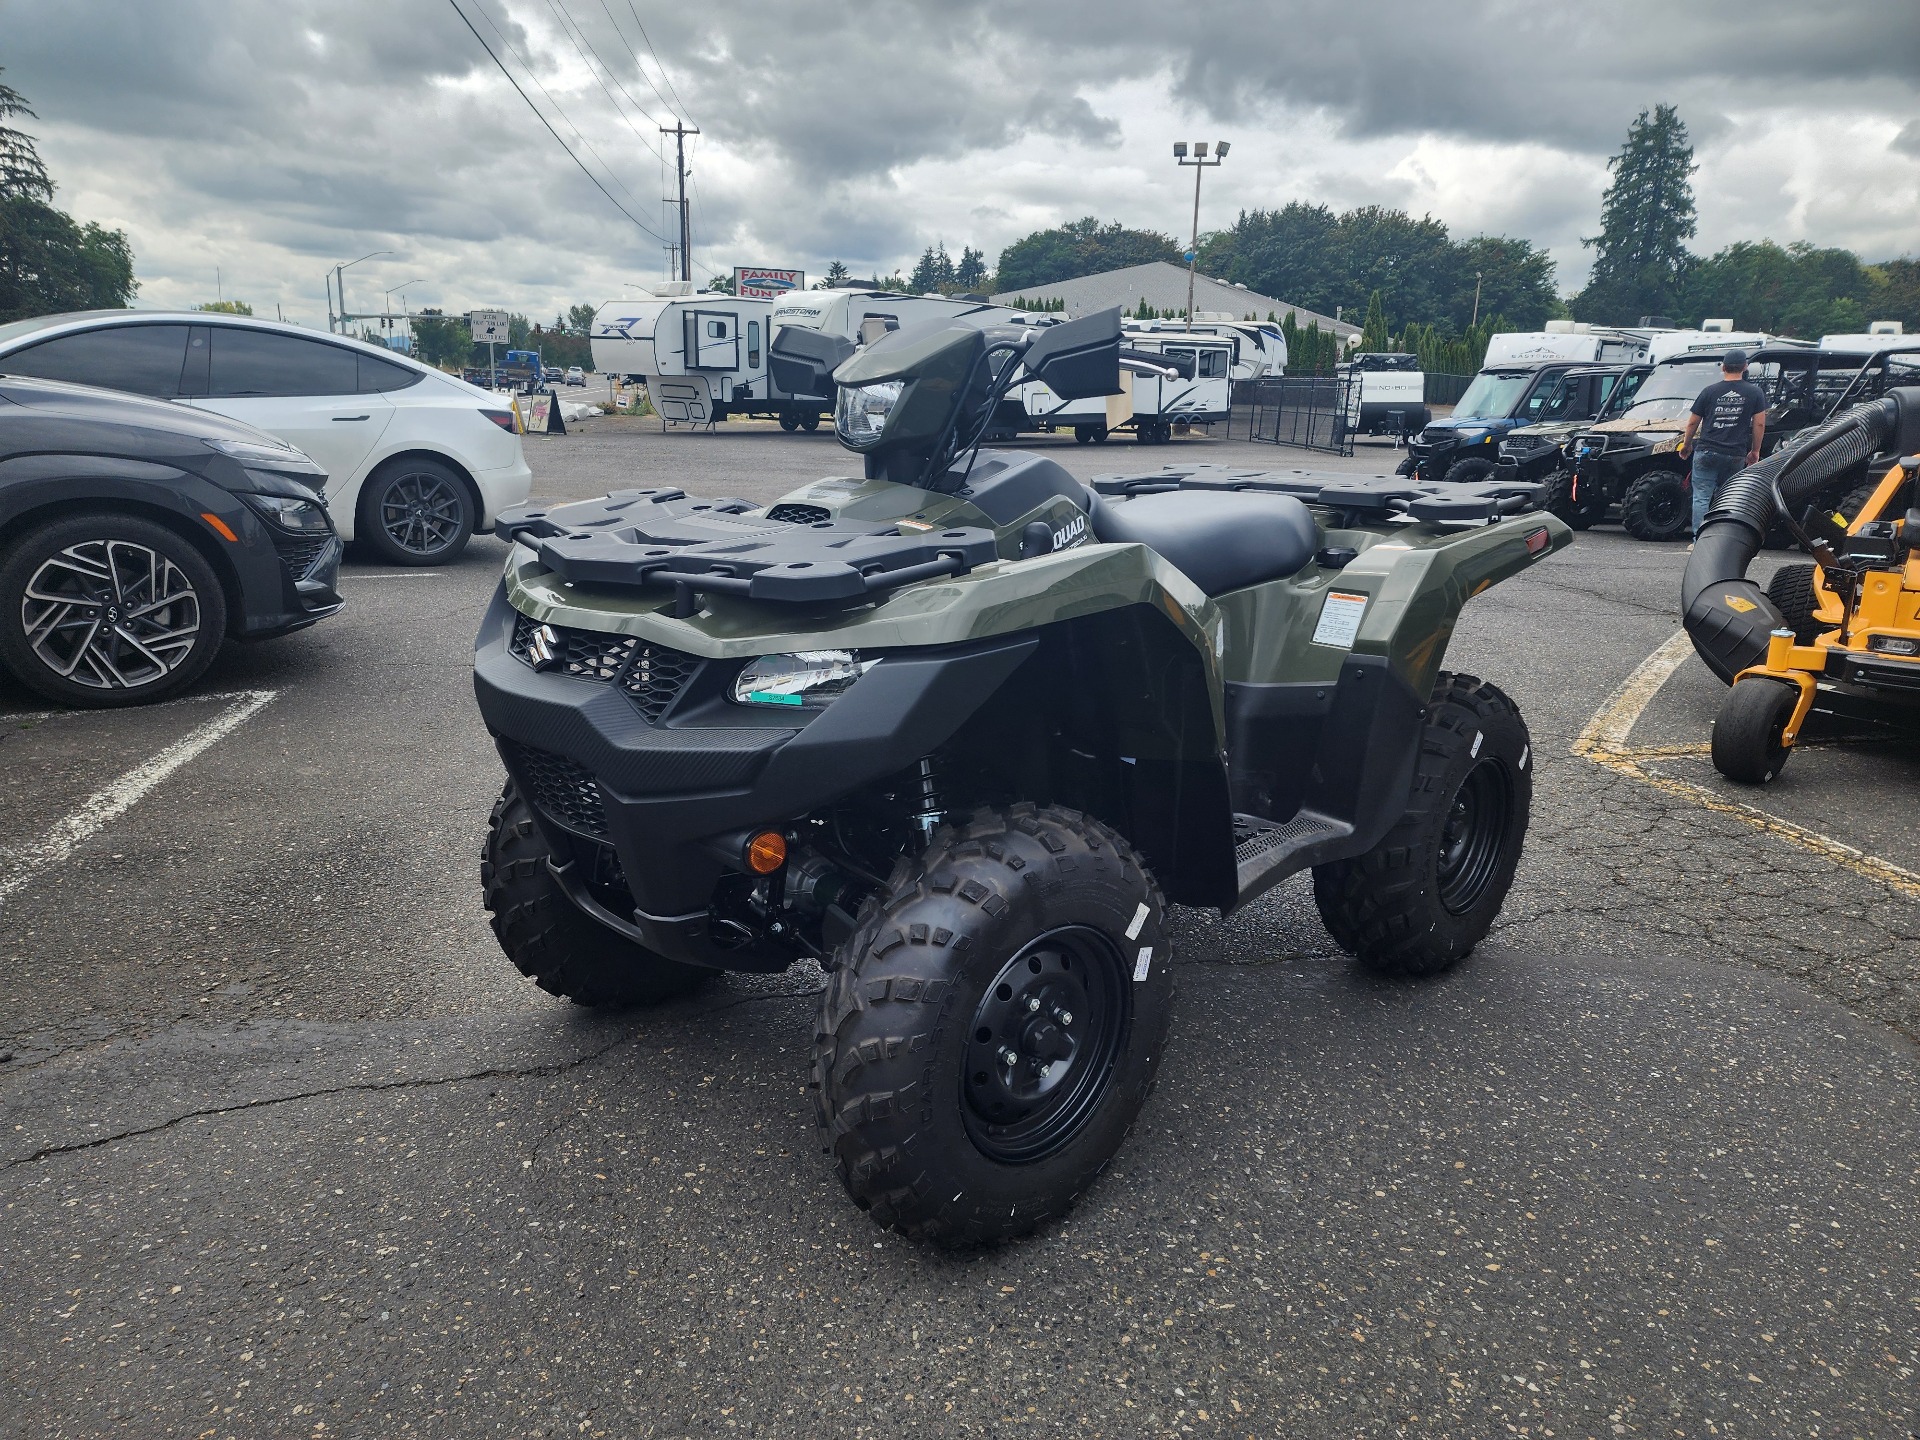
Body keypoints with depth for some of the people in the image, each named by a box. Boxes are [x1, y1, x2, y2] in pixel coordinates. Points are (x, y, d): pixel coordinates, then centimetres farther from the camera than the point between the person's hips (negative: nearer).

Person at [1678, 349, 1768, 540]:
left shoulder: (1710, 391, 4)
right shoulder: (1755, 392, 4)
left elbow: (1693, 423, 9)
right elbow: (1759, 424, 4)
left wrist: (1686, 443, 25)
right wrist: (1755, 451, 15)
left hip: (1706, 452, -1)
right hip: (1736, 456, 1)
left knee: (1701, 497, 0)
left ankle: (1699, 539, -7)